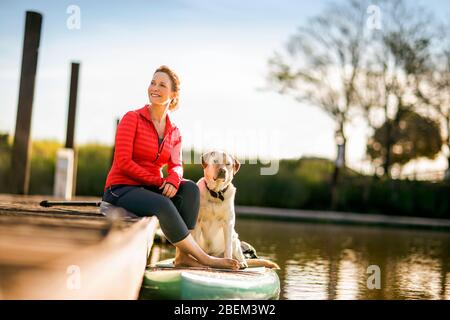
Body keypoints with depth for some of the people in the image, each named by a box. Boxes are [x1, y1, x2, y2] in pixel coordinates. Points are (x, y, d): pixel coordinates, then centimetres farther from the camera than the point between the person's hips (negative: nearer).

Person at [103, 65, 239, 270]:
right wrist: (159, 181, -18)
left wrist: (172, 180, -24)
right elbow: (123, 162, -15)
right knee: (163, 205, -34)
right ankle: (204, 258, -24)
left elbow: (176, 165, 0)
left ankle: (182, 255, -24)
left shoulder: (174, 132, 9)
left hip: (151, 189, 6)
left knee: (190, 188, -22)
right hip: (121, 189, -5)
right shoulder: (132, 118, -8)